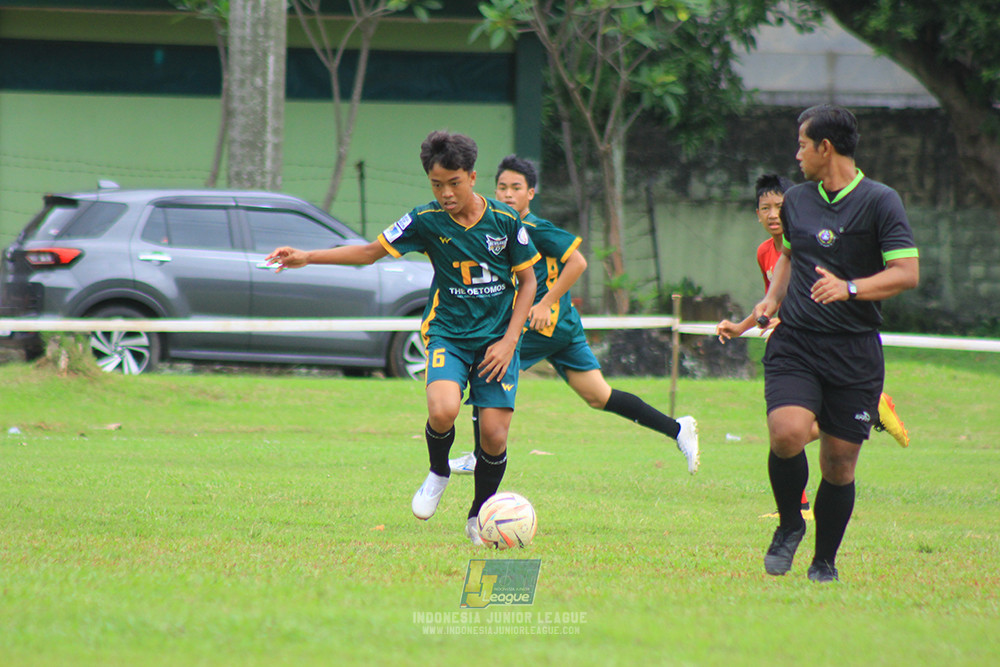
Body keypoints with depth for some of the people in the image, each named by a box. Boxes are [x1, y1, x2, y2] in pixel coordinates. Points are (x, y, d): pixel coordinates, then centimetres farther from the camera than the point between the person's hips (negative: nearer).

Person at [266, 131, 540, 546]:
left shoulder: (505, 220, -5)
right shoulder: (427, 221, -4)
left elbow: (527, 281, 4)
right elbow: (371, 252, 4)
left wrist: (509, 341, -6)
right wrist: (307, 258, -5)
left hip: (497, 337, 0)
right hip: (448, 334, 0)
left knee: (494, 434, -9)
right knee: (443, 411, -29)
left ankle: (479, 518, 16)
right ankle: (438, 473, 5)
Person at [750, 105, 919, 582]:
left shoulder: (879, 202, -4)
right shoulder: (796, 201, 12)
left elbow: (907, 273, -10)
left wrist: (850, 288, -23)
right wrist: (773, 297, 13)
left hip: (854, 354, -2)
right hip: (793, 346, 3)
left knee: (839, 462, 0)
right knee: (787, 433, -22)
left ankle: (825, 561, 20)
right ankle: (789, 525, 3)